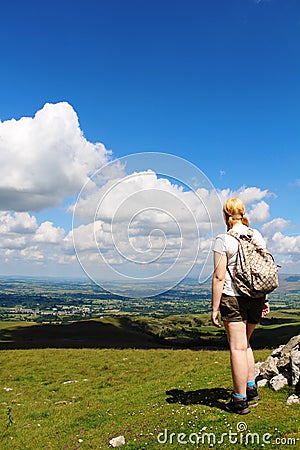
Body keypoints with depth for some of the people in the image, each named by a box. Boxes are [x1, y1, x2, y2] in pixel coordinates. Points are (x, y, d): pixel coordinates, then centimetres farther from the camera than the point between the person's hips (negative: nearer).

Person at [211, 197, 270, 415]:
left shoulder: (224, 240, -11)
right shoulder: (257, 235, 6)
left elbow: (219, 277, -13)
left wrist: (215, 308, -8)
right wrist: (265, 299, 19)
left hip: (233, 298, -6)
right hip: (256, 297, 6)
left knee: (237, 347, 2)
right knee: (245, 343, 22)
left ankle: (240, 400, 11)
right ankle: (251, 388, 29)